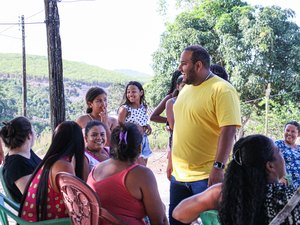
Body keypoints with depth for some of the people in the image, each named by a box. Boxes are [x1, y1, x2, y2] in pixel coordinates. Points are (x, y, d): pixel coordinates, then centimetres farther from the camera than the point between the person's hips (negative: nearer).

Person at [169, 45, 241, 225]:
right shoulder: (186, 89, 12)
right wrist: (172, 159, 19)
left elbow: (228, 131, -20)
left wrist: (218, 167, -27)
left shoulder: (222, 90, -13)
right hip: (179, 173, 8)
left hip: (207, 176, -8)